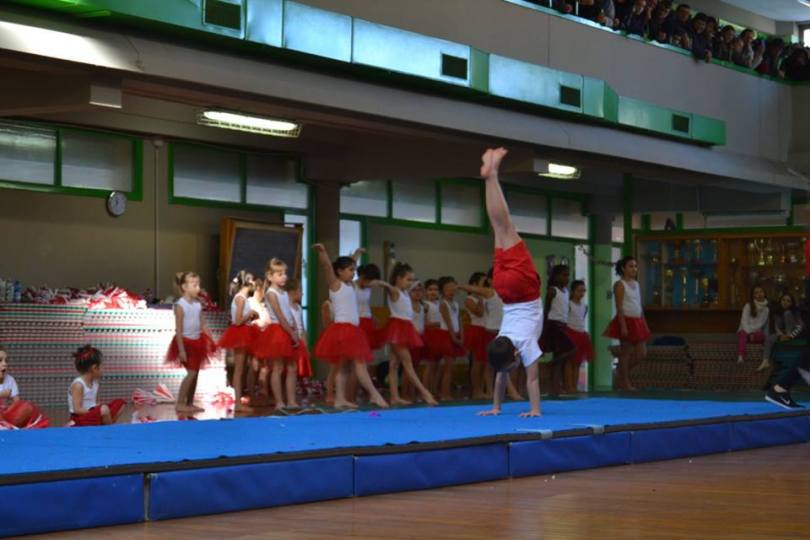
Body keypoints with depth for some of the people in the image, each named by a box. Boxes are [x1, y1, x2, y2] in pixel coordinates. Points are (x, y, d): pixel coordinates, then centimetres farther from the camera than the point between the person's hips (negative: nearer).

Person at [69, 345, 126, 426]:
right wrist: (98, 411, -24)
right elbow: (77, 410, -22)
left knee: (120, 403, 6)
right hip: (80, 419, -9)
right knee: (104, 410, -35)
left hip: (92, 414, 9)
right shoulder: (78, 385, -18)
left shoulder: (94, 382, 9)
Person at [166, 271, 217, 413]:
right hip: (186, 342, -7)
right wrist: (181, 350, -19)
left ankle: (190, 403, 16)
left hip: (197, 342, 7)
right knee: (191, 373, -10)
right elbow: (179, 330, -17)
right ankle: (180, 404, -3)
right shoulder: (180, 305, -16)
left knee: (195, 373, 8)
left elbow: (203, 324, 9)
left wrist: (211, 341, 4)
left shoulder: (198, 304, 4)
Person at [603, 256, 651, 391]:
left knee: (641, 353, 4)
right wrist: (623, 326, -22)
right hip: (626, 321, -8)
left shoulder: (636, 284, 15)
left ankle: (622, 370, 22)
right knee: (626, 352, -2)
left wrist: (644, 324, 14)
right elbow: (619, 307, -15)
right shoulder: (620, 284, -8)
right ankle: (624, 383, 5)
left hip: (637, 322, 8)